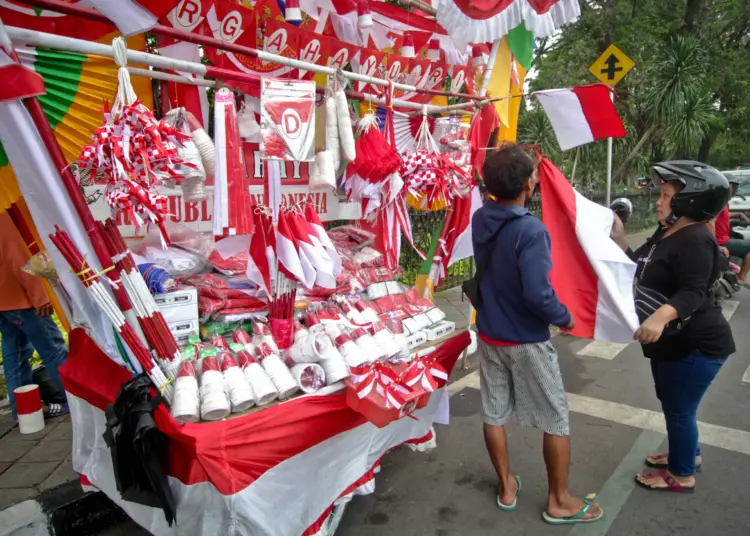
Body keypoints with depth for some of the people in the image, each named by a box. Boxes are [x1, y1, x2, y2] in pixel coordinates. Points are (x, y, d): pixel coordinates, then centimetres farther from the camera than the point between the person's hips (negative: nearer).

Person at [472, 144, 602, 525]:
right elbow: (538, 294, -28)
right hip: (526, 341, -7)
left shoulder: (480, 219, -4)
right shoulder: (531, 230, -25)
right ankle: (559, 502, 26)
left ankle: (506, 488, 34)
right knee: (556, 421, 11)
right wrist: (565, 318, -9)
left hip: (489, 335, 7)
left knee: (493, 414, 15)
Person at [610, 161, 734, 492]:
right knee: (670, 403, 24)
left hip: (696, 346, -10)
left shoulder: (695, 240, -22)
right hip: (670, 341, 10)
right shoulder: (667, 235, 10)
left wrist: (661, 316, -50)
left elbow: (693, 293, -32)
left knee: (679, 409, 4)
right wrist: (618, 238, 7)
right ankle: (689, 453, 45)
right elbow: (640, 270, 17)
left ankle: (682, 475, 23)